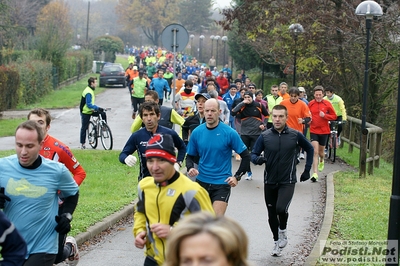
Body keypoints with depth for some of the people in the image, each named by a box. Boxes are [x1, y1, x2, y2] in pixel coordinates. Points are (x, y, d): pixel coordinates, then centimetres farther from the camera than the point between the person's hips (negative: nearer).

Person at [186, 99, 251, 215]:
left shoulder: (229, 133, -10)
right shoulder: (197, 132, -1)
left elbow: (246, 156, -3)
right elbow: (190, 156, 10)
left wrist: (237, 177, -9)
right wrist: (190, 168, -10)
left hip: (222, 183, -4)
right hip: (202, 181, 4)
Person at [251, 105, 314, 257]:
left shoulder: (295, 135, -5)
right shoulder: (265, 136, -3)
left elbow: (310, 149, 12)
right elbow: (253, 154, 1)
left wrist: (307, 170, 10)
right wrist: (258, 159, -23)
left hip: (287, 182, -2)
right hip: (270, 181, 3)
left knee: (281, 208, -23)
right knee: (272, 215, 10)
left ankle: (283, 231, 7)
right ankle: (277, 242, 31)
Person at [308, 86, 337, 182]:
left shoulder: (327, 104, -4)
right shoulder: (310, 104, 0)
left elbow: (334, 116, -1)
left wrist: (325, 115, -17)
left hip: (324, 131, 0)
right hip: (313, 131, 0)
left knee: (321, 151, 15)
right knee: (315, 152, -11)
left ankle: (321, 161, 52)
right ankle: (315, 174, -13)